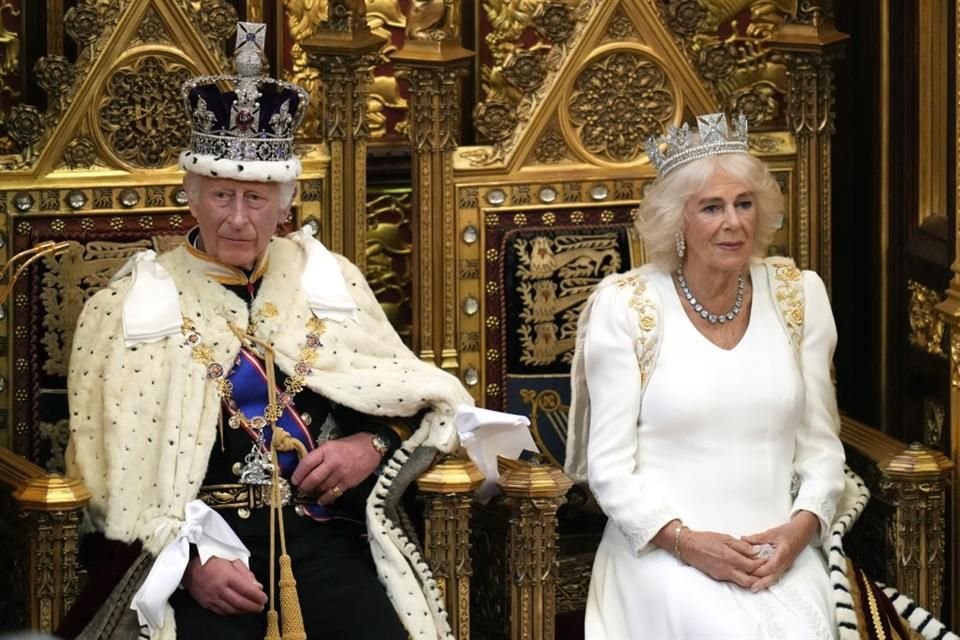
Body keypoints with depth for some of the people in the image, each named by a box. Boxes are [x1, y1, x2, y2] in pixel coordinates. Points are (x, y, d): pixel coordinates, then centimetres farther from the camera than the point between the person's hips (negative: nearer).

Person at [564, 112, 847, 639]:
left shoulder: (798, 295, 7)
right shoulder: (625, 306, -3)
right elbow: (610, 465, -4)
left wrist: (801, 527, -9)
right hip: (664, 550, -3)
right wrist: (685, 541, -17)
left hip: (777, 550, 3)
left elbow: (820, 443, 9)